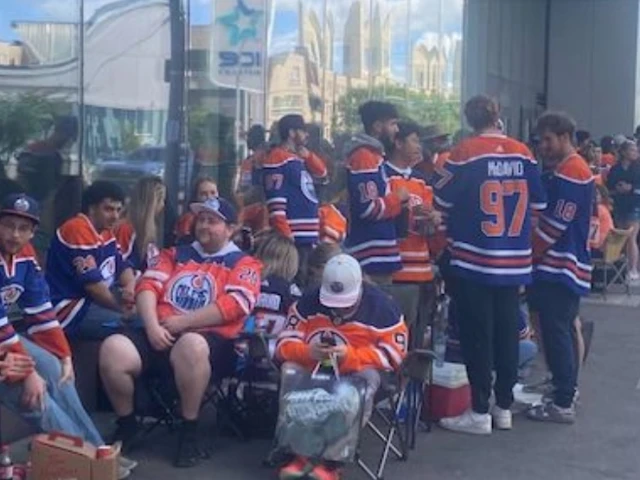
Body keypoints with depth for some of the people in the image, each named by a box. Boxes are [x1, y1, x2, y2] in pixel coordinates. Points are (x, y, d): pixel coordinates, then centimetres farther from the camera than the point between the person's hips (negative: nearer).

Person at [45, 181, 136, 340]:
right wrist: (122, 308, -12)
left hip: (96, 300, 10)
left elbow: (122, 266, 11)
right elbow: (91, 282, -21)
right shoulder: (78, 230, -18)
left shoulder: (105, 231, 10)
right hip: (69, 308, -10)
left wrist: (130, 289, -12)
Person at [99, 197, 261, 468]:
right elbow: (148, 286, 8)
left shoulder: (243, 263, 9)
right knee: (113, 349, -24)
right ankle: (127, 425, 0)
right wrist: (152, 326, -11)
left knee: (190, 346, -40)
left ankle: (189, 432, -19)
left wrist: (182, 322, -11)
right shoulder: (175, 254, 22)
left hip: (211, 341, -4)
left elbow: (233, 305, -8)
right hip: (161, 336, 4)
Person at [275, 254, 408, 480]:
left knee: (368, 378, -35)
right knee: (290, 370, -27)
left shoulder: (381, 307, -12)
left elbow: (394, 353, -17)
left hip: (358, 371, -2)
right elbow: (285, 343, -5)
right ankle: (298, 452, -31)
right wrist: (307, 351, -28)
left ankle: (332, 460, -37)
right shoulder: (309, 301, -3)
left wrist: (350, 356, -30)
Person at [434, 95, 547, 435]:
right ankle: (504, 406, 21)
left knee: (477, 336, 2)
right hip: (514, 260, 5)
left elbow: (442, 201, -6)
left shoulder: (465, 152, -10)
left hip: (473, 258, -4)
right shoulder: (523, 153, 2)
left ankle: (480, 412, 5)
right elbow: (538, 203, 9)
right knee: (506, 333, 12)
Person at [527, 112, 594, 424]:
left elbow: (553, 226, -17)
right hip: (560, 265, 10)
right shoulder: (561, 170, 17)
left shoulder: (570, 173, -15)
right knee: (560, 331, 14)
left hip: (560, 267, -10)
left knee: (556, 333, -7)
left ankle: (563, 404, -2)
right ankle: (563, 389, 23)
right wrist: (534, 253, 11)